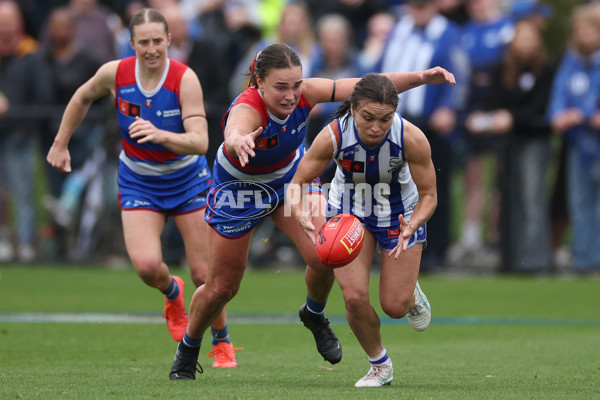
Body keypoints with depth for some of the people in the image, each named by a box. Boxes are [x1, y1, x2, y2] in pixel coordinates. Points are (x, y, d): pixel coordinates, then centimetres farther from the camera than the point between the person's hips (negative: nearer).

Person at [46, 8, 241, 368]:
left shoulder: (185, 79, -22)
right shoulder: (115, 74, -14)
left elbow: (200, 142, -30)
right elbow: (82, 98, 9)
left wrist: (160, 135, -46)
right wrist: (61, 144, 13)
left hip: (187, 179, -1)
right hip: (138, 183, 1)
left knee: (203, 273, -2)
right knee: (146, 264, -20)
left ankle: (222, 341, 26)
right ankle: (172, 293, 18)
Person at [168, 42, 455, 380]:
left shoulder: (305, 94, -27)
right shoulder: (246, 109, -40)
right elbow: (233, 134, -64)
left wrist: (421, 77, -35)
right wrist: (239, 142, -89)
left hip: (291, 178, 4)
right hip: (240, 188, -3)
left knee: (324, 257, -18)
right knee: (221, 288, 4)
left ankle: (314, 315, 15)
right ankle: (188, 349, 33)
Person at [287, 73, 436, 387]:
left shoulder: (412, 139, -32)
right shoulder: (332, 136, -32)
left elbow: (428, 195, -20)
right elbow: (297, 184, -21)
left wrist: (411, 227, -39)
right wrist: (303, 217, -41)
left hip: (401, 214, 0)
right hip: (349, 213, 0)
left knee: (394, 307, -1)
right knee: (354, 296, -13)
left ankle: (411, 294, 40)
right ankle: (380, 366, 14)